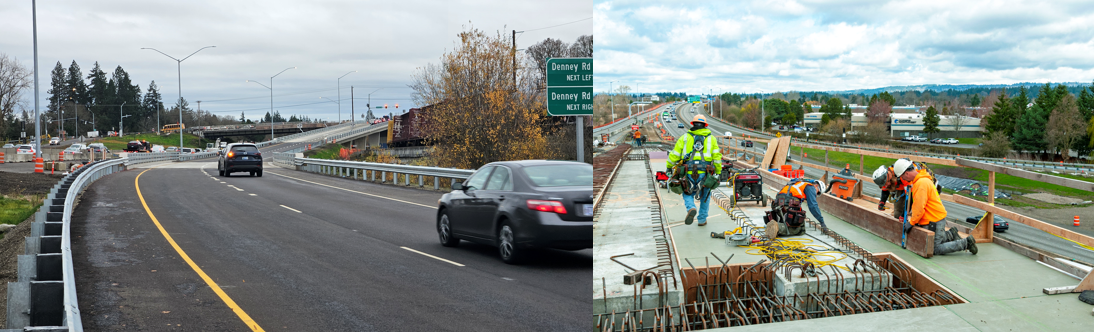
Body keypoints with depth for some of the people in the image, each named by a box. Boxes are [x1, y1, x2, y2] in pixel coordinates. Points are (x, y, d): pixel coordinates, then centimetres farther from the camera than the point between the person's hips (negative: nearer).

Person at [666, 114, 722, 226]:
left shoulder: (685, 137, 8)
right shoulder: (711, 138, 10)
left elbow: (674, 154, 4)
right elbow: (717, 157, 4)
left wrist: (669, 167, 16)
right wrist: (717, 173, 9)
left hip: (689, 173, -1)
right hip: (704, 174, 1)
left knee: (687, 194, 17)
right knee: (705, 196, 23)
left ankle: (691, 209, -13)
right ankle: (702, 219, 23)